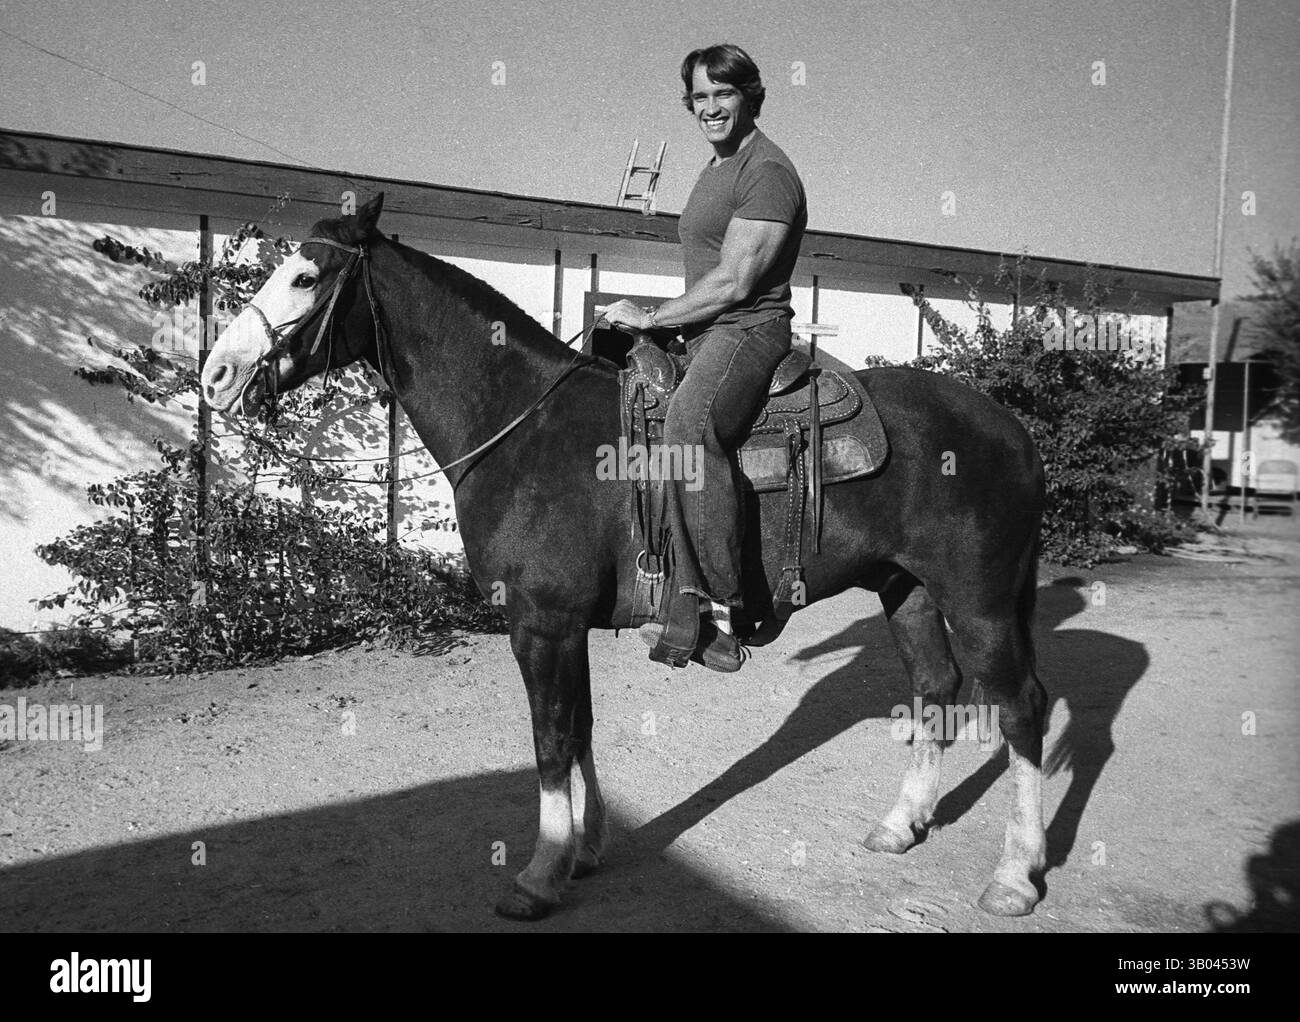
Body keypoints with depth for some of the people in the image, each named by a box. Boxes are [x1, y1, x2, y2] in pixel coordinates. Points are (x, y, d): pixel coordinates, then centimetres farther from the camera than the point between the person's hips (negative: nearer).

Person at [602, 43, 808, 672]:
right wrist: (651, 325, 20)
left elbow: (735, 282, -17)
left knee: (689, 421, -38)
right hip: (705, 336, 11)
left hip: (748, 331, -11)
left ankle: (713, 614, -39)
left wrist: (650, 318, -11)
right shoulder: (718, 168, 23)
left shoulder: (767, 172, -8)